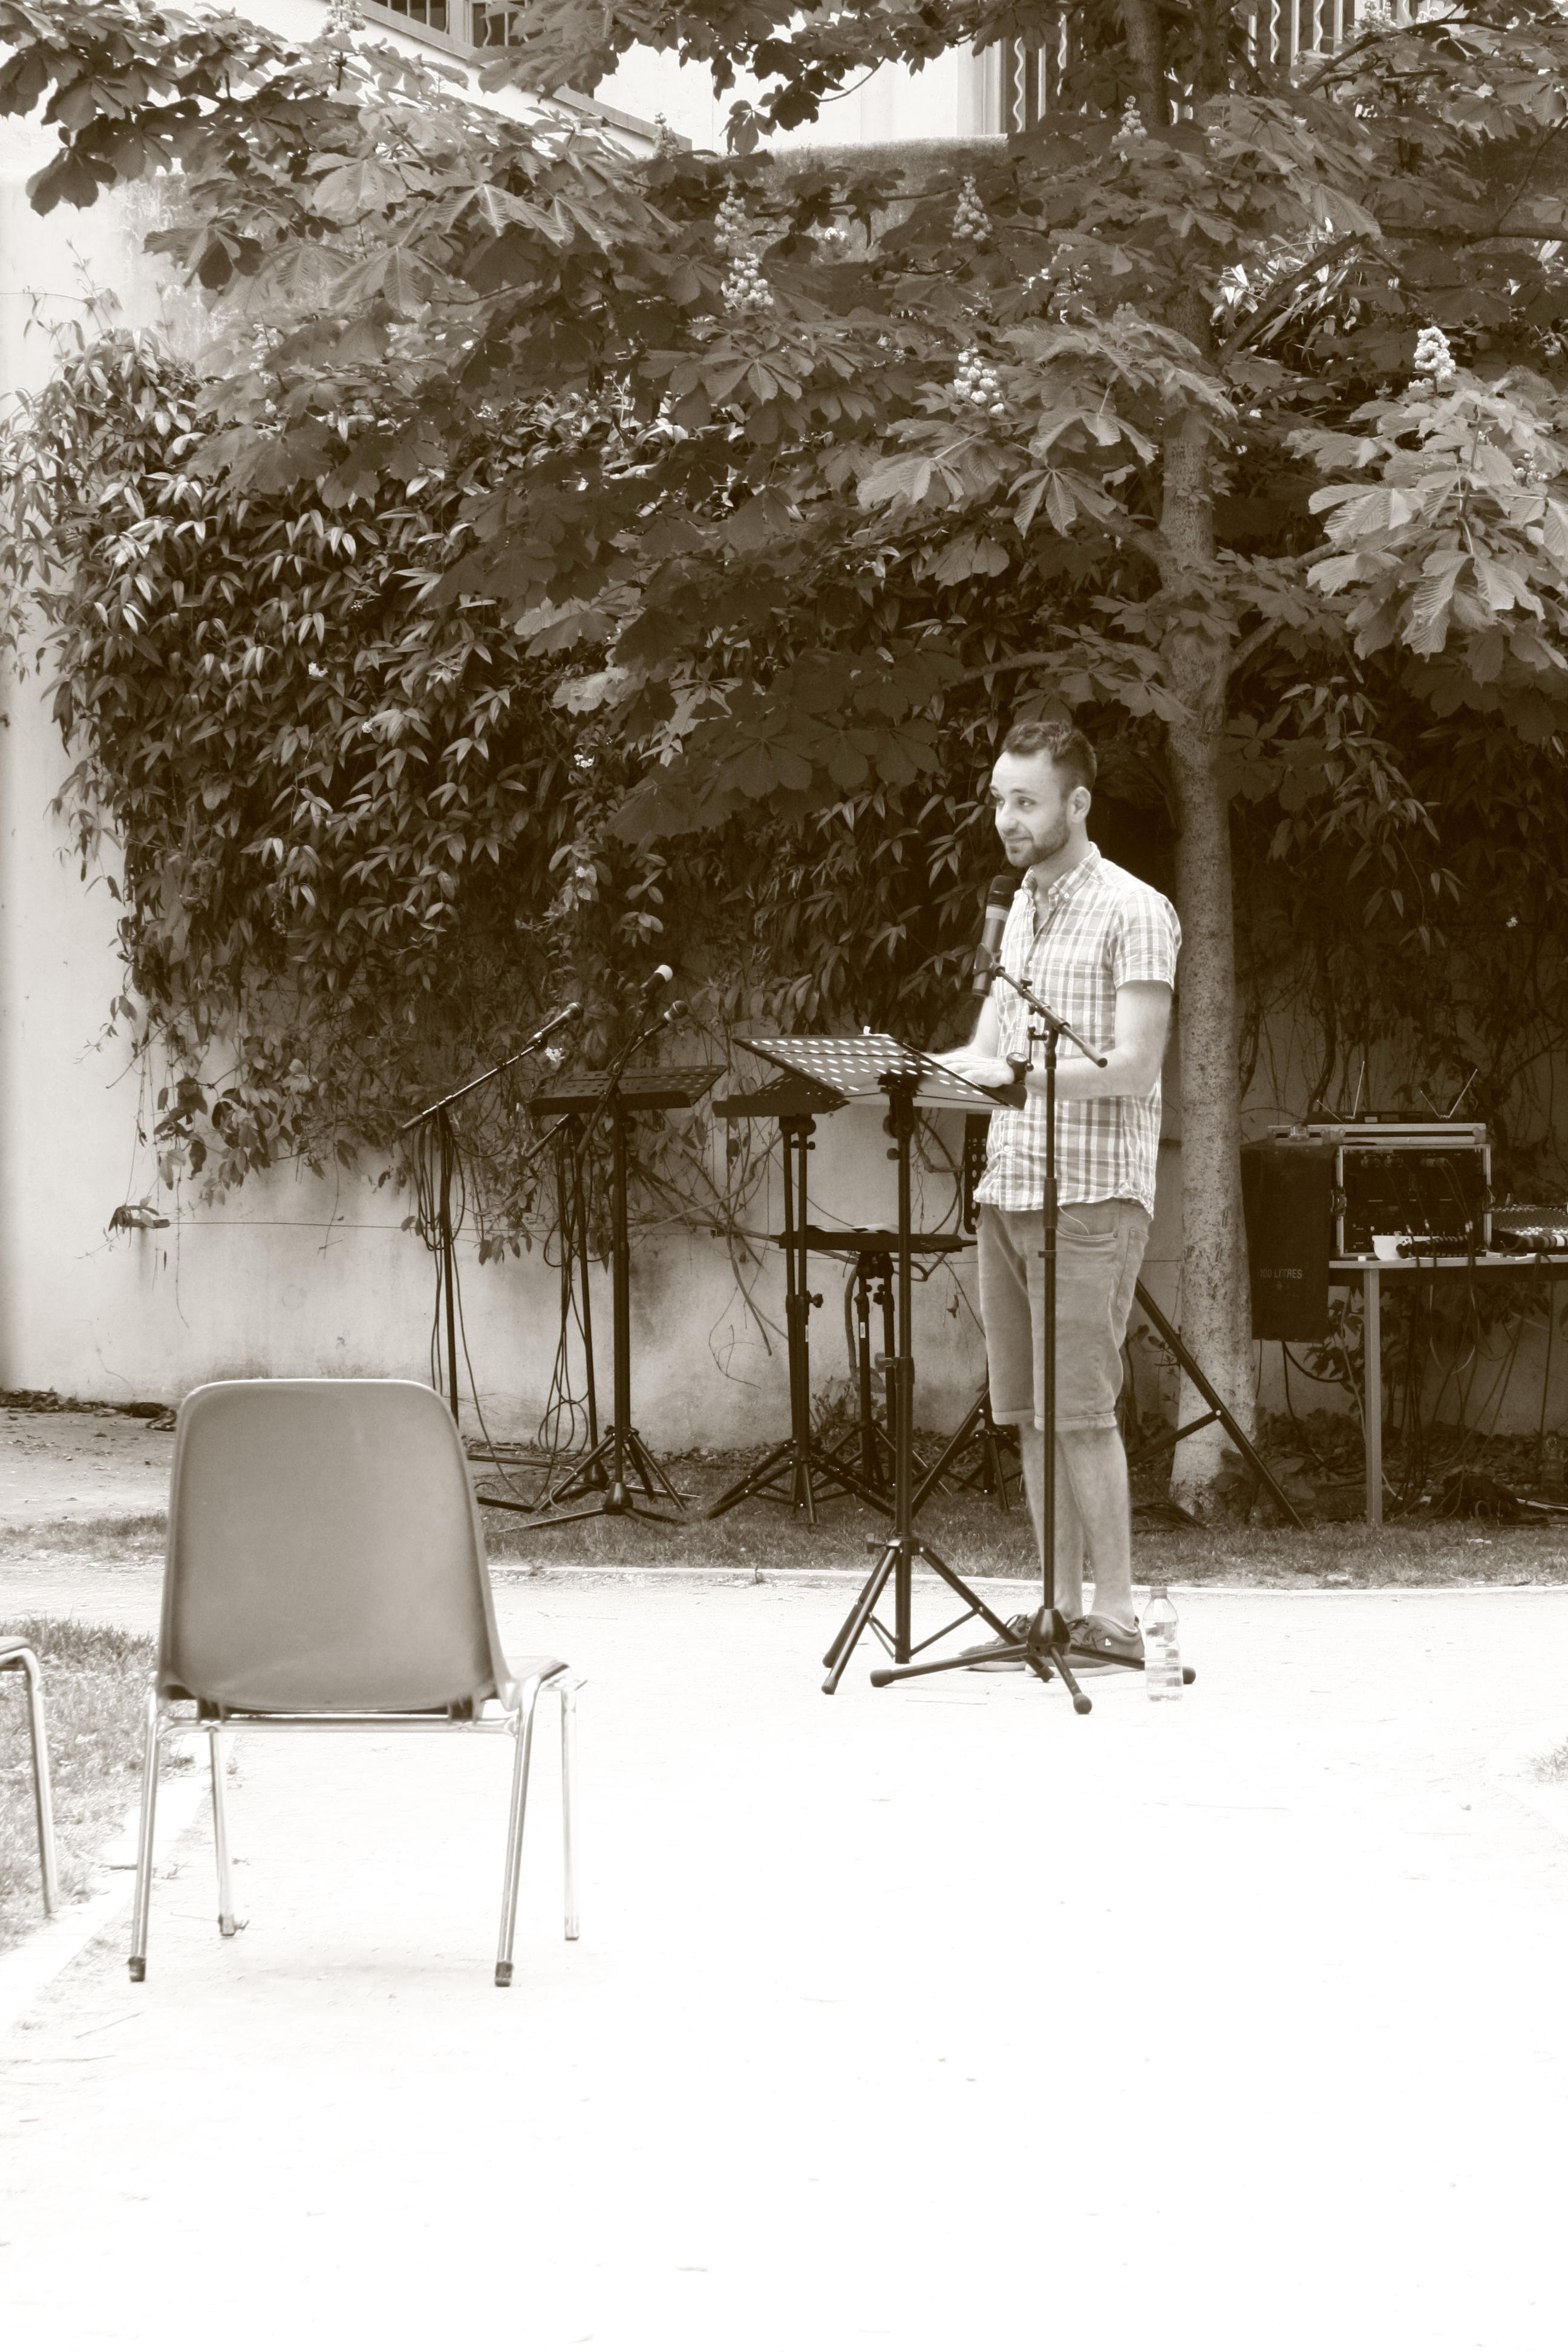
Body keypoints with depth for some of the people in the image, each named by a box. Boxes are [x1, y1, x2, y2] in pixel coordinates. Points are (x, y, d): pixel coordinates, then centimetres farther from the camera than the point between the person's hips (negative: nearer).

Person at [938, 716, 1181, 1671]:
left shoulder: (1134, 912, -7)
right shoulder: (1021, 909, 18)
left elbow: (1133, 1068, -15)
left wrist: (1016, 1072, -25)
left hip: (1092, 1193, -7)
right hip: (1009, 1188, 7)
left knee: (1080, 1406, -10)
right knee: (1030, 1412, 6)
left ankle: (1115, 1616, -6)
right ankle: (1059, 1609, 11)